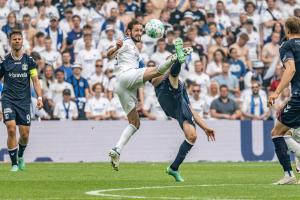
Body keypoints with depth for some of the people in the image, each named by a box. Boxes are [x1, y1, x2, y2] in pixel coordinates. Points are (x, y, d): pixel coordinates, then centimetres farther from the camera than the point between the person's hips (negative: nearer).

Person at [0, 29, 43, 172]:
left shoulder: (29, 60, 4)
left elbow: (35, 80, 3)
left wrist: (39, 97, -9)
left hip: (24, 101, 1)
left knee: (25, 134, 2)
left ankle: (20, 156, 33)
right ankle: (14, 163, -8)